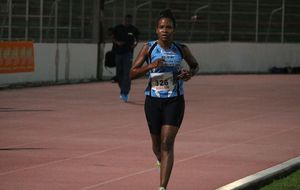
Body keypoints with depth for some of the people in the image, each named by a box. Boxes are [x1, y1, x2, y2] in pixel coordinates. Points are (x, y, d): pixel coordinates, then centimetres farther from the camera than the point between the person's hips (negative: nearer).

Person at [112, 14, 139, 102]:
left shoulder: (134, 29, 3)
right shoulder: (117, 28, 3)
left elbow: (136, 39, 14)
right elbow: (113, 38, 8)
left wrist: (135, 44, -6)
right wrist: (117, 42, -12)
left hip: (128, 52, -2)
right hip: (118, 52, 2)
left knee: (127, 72, -12)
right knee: (119, 72, 9)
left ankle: (125, 93, -15)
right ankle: (122, 89, 29)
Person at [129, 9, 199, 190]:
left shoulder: (181, 50, -1)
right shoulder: (149, 48, -5)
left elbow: (195, 65, 18)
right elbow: (132, 73, -7)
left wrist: (190, 73, -5)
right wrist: (150, 66, -24)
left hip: (175, 101, -1)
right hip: (153, 100, 1)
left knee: (167, 143, -14)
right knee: (157, 143, 14)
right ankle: (162, 161, 51)